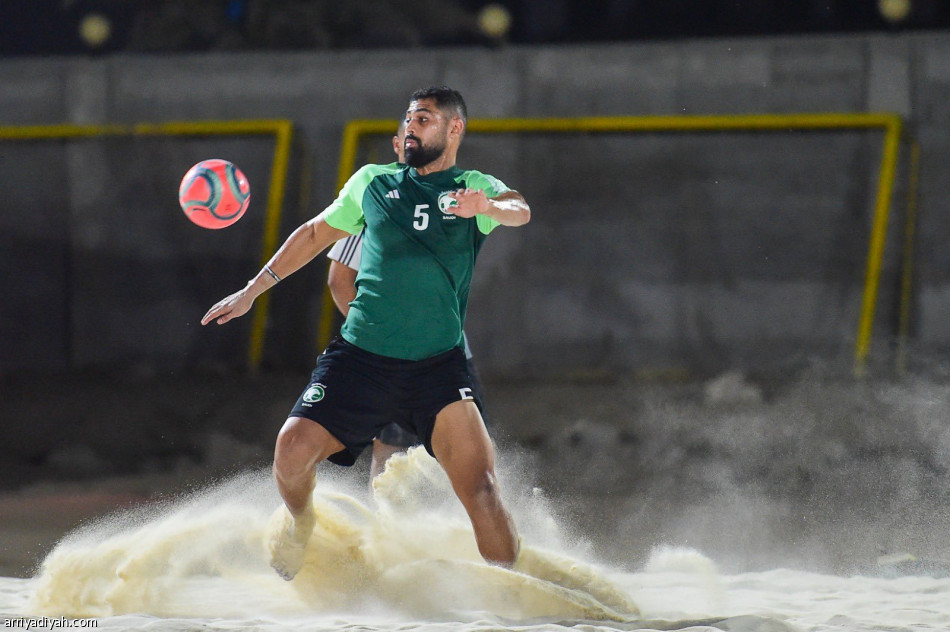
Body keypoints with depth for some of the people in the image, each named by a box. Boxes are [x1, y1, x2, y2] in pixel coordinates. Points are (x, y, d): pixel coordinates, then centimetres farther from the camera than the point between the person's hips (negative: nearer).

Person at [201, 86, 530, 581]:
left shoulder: (475, 188, 7)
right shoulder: (374, 183, 14)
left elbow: (518, 211, -15)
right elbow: (316, 234, 26)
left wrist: (486, 207, -39)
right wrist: (251, 291, 23)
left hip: (438, 367, -2)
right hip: (360, 356, 2)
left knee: (480, 487, -16)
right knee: (293, 447, -16)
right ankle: (299, 524, 15)